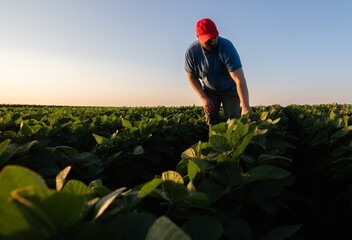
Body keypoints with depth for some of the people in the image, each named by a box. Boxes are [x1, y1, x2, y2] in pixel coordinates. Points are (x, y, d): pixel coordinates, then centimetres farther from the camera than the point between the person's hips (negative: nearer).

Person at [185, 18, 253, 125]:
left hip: (230, 89, -2)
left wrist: (245, 107, -46)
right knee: (211, 122, -6)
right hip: (209, 90, 2)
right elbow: (192, 77, -4)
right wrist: (203, 98, -15)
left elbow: (239, 79, -37)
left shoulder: (227, 47, -29)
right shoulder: (191, 52, -19)